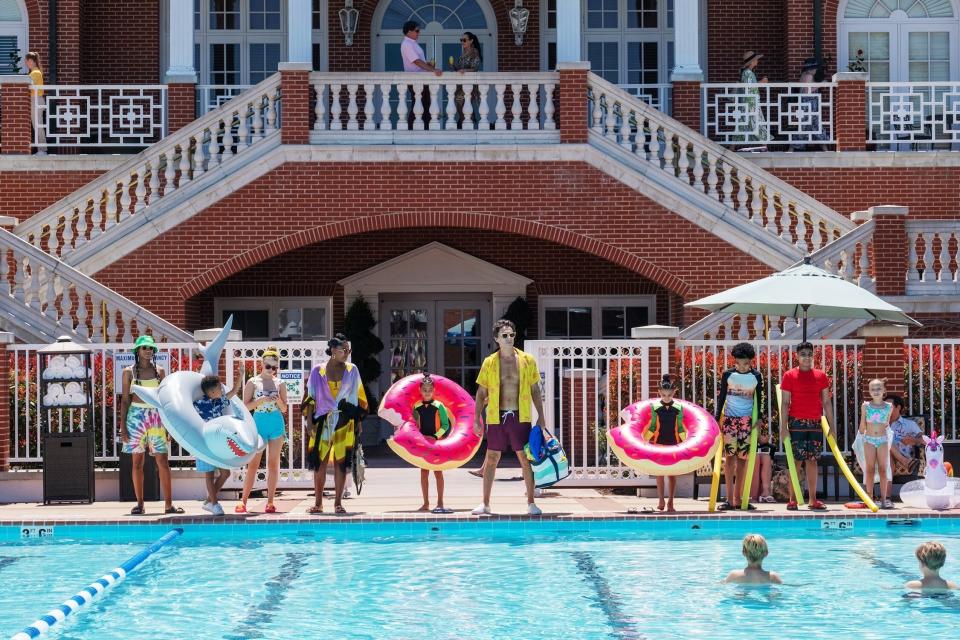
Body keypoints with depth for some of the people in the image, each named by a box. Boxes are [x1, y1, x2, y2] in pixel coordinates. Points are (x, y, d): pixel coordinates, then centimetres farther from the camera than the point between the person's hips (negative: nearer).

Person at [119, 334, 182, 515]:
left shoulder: (159, 371, 7)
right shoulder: (129, 372, 3)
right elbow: (125, 400, 4)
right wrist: (122, 426, -2)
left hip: (157, 417, 1)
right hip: (136, 417, -1)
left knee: (163, 462, -2)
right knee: (137, 462, 2)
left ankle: (168, 504, -1)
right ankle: (140, 504, 8)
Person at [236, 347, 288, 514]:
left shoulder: (280, 384, 7)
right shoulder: (253, 383, 2)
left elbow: (284, 409, 7)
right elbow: (246, 406, -2)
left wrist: (278, 400, -13)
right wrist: (261, 400, -16)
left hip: (277, 424, 2)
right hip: (259, 423, -2)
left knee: (273, 463, 2)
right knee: (253, 464, -3)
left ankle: (270, 502, 4)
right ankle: (243, 501, -1)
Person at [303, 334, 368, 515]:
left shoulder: (352, 370, 6)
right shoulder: (318, 371, 4)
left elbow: (359, 398, 8)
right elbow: (311, 398, 5)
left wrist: (358, 421, 4)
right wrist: (309, 421, -1)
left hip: (345, 423, 0)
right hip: (322, 421, 0)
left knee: (341, 462, 0)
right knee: (319, 462, -1)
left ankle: (338, 503, 5)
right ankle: (318, 503, 7)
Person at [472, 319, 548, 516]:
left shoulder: (527, 360, 2)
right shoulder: (489, 362, 3)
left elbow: (535, 391, 7)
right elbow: (481, 393, 7)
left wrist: (541, 417, 2)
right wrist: (477, 419, 2)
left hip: (520, 417, 0)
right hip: (496, 417, 0)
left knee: (526, 459, 1)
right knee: (491, 459, 5)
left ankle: (531, 503, 9)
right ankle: (485, 503, 13)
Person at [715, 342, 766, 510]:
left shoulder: (756, 377, 4)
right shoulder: (728, 375, 1)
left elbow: (759, 399, 8)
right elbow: (721, 397, 4)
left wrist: (759, 418, -2)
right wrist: (717, 419, -1)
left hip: (747, 420, 1)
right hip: (729, 419, -1)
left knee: (742, 457, 2)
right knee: (730, 455, -7)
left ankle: (738, 498, 6)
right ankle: (730, 498, -8)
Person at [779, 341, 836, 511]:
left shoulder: (821, 376, 9)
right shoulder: (789, 376, 0)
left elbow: (826, 402, 10)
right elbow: (785, 403, -2)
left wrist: (832, 426, 6)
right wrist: (783, 427, -9)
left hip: (815, 424, 3)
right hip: (796, 423, -3)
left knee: (812, 460, 5)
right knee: (795, 460, -3)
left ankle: (813, 500, 8)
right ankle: (793, 500, 0)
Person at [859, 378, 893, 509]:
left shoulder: (889, 407, 0)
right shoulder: (866, 406, -2)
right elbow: (862, 425, 7)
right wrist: (862, 434, 10)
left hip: (882, 439, 1)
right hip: (869, 439, -1)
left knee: (883, 470, 2)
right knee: (870, 469, 1)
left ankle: (884, 499, 2)